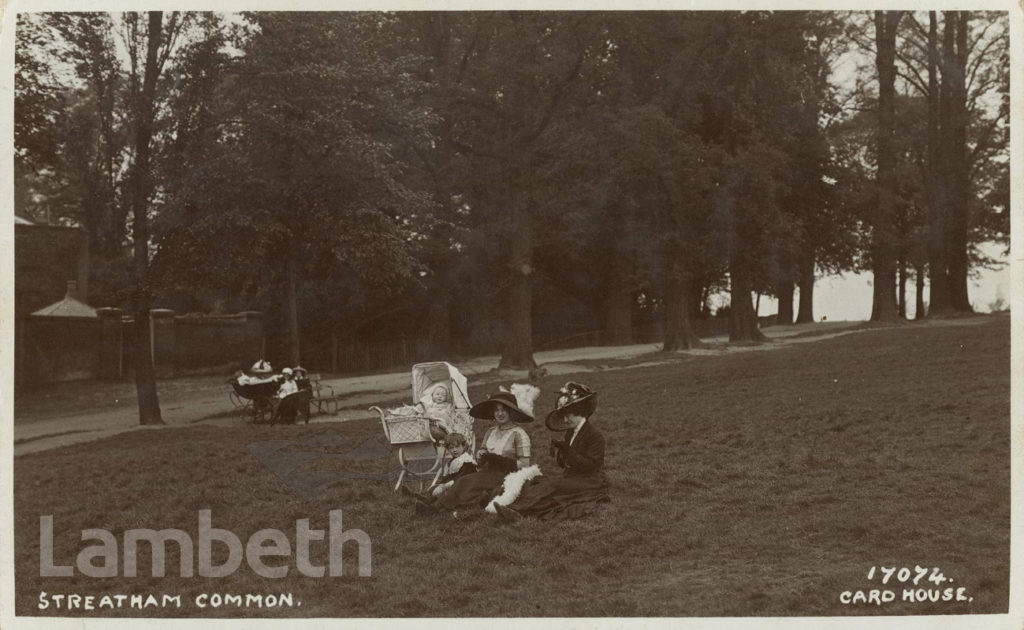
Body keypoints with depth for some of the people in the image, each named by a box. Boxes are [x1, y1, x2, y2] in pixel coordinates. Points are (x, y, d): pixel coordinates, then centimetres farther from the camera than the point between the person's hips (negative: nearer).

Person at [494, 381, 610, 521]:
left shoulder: (595, 436, -10)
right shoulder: (569, 433, 16)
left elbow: (591, 465, -18)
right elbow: (563, 464, 16)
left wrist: (568, 452, -21)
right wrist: (559, 451, -6)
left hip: (589, 483, -7)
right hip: (571, 478, 7)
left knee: (552, 486, -28)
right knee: (542, 482, -17)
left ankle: (518, 510, -43)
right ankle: (515, 507, -40)